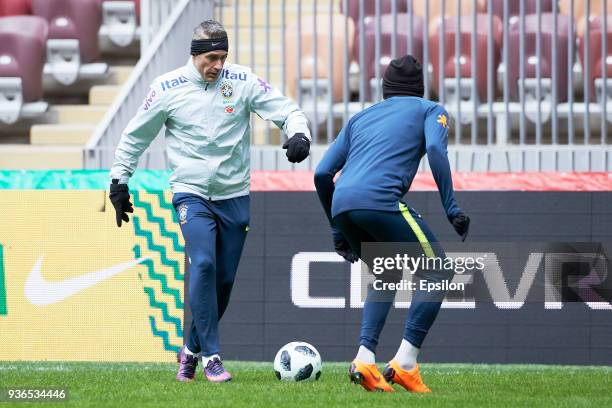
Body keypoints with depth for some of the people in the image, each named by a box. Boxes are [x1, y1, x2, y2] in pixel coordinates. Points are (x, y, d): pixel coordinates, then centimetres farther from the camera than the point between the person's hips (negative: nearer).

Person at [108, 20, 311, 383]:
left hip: (235, 195, 2)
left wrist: (299, 134, -25)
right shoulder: (168, 88, -5)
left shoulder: (243, 81, -3)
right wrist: (119, 181, 8)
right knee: (203, 265, -22)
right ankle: (211, 356, -18)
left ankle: (192, 349, 24)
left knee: (224, 279, 4)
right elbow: (135, 136, 7)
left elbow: (286, 110, -4)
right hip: (191, 194, -2)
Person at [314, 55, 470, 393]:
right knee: (437, 272, 7)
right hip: (380, 199, -6)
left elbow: (322, 174, 26)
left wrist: (338, 231, 34)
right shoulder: (430, 110, 19)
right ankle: (405, 362, -5)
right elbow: (435, 149, -4)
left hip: (341, 206, 6)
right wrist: (451, 207, -5)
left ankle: (364, 358, 8)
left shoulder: (360, 118, 32)